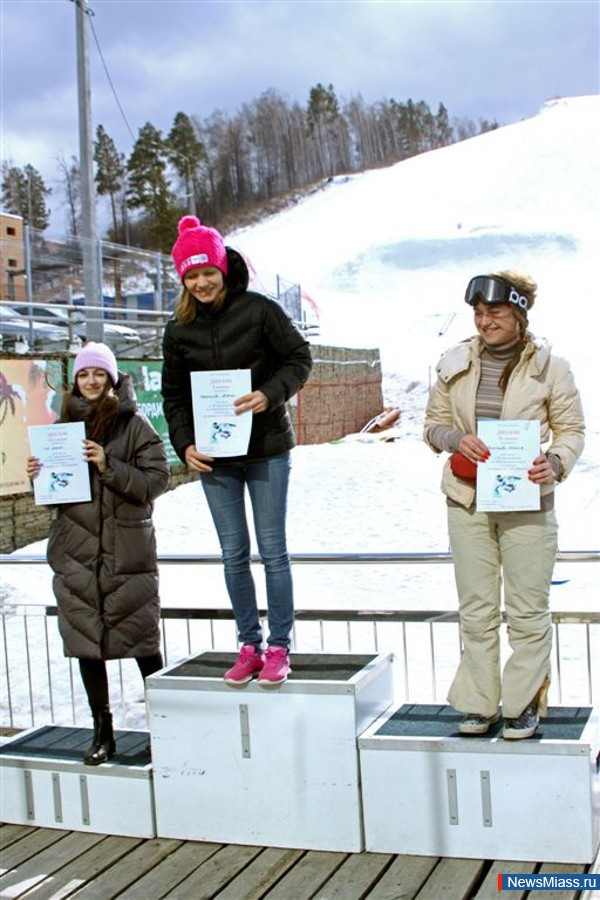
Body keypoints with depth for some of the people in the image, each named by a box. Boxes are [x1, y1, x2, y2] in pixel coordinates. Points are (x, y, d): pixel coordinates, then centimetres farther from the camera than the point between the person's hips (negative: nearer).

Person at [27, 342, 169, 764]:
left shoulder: (135, 424, -2)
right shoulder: (67, 424, 12)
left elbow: (156, 481, -9)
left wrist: (108, 466, -20)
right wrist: (39, 475, -4)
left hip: (128, 551, -4)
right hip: (76, 553, 4)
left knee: (142, 641, 1)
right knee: (87, 643, 8)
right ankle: (103, 733, 20)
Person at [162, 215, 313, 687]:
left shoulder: (258, 309, -6)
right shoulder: (179, 330, 6)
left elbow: (299, 358, -2)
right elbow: (174, 395, 11)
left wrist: (271, 394, -18)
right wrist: (185, 444, -2)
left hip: (266, 448, -3)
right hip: (214, 456, 3)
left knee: (273, 551, 1)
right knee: (234, 554, 7)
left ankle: (279, 648, 12)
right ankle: (250, 645, 18)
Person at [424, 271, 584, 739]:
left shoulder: (549, 366, -1)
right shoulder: (455, 363, 6)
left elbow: (571, 429, 3)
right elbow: (434, 423, 12)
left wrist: (555, 462, -18)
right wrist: (455, 438, -10)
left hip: (527, 503, -2)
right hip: (467, 500, 3)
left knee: (528, 610, 3)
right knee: (476, 609, 8)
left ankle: (524, 705, 18)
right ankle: (480, 704, 20)